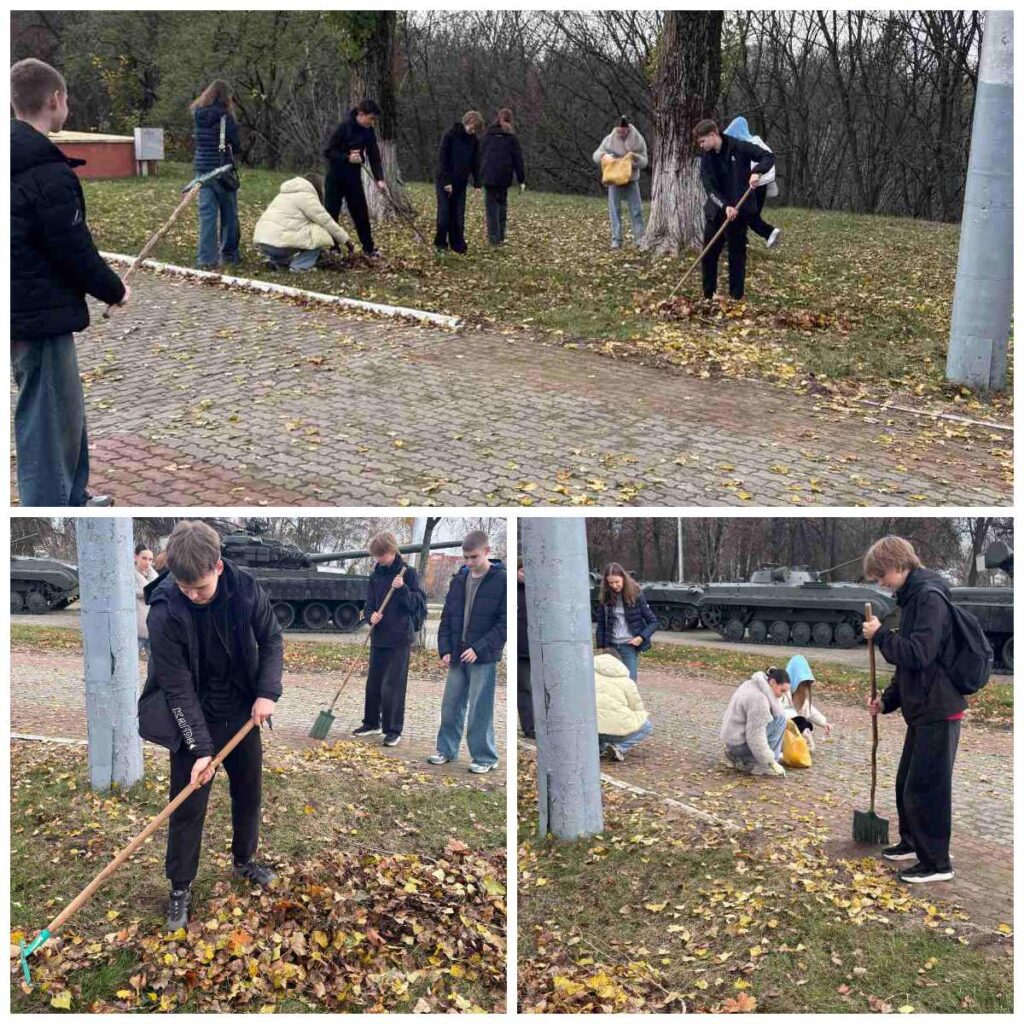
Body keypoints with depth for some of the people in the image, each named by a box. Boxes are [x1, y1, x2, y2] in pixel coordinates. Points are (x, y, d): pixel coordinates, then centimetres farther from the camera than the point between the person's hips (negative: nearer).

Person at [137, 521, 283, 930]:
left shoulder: (245, 588, -17)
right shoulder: (165, 613, -26)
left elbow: (272, 639, 0)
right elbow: (178, 688, -22)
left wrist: (267, 692, -12)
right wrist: (200, 747, -23)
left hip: (242, 713, 4)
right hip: (193, 720, -3)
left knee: (249, 791, 18)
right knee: (188, 808, 3)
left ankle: (244, 859, 42)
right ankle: (180, 889, 21)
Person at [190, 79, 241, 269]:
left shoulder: (198, 116, 2)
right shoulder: (225, 117, -12)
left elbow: (195, 139, 11)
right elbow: (236, 143, -6)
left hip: (202, 168, 4)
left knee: (206, 214, 3)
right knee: (229, 214, 11)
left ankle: (206, 257, -2)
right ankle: (229, 253, 19)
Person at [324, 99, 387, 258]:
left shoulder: (369, 132, -1)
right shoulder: (344, 127, -17)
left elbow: (374, 157, -1)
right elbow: (328, 152, -16)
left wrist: (379, 179, -13)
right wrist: (347, 157, -28)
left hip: (354, 177, 5)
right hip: (336, 177, -5)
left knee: (361, 213, 6)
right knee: (330, 213, -1)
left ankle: (369, 248, 15)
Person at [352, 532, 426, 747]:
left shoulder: (408, 573, -7)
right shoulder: (375, 576, 8)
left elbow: (419, 604, -10)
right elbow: (369, 605, 12)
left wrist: (403, 589, -25)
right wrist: (371, 616, -10)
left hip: (399, 640, -6)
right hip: (378, 637, 6)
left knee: (393, 687, -5)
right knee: (373, 683, 13)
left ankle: (394, 731, 5)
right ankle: (372, 723, 29)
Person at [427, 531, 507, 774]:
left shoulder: (501, 580, -8)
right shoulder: (459, 579, 8)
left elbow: (504, 623, -11)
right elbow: (447, 617, 12)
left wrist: (479, 648, -16)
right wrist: (445, 649, 2)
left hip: (484, 657, -5)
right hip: (457, 655, 5)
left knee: (480, 709, -1)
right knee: (450, 705, 11)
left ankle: (486, 757, 11)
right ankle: (447, 749, 25)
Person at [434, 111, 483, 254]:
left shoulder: (474, 140, 3)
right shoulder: (449, 136, -12)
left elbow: (475, 163, 10)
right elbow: (442, 160, -13)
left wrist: (477, 183, 3)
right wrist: (446, 181, -17)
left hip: (461, 183, 4)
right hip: (444, 181, -4)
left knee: (458, 215, 3)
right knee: (444, 212, -5)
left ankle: (458, 244, 8)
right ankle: (440, 243, 4)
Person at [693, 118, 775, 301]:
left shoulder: (739, 147, -10)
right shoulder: (706, 157, 1)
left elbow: (768, 157, -8)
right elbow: (710, 188, -8)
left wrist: (757, 171, -28)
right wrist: (725, 206, -24)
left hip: (738, 211, -4)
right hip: (716, 211, 4)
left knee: (737, 256, 1)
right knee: (708, 254, 6)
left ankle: (736, 298, 8)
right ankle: (708, 296, 18)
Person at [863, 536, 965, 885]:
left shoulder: (929, 595, -17)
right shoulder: (911, 597, 13)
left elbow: (919, 654, -25)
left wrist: (880, 634, -14)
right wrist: (887, 699, 13)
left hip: (938, 710, -10)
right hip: (922, 708, 10)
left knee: (924, 788, -3)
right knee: (906, 782, 20)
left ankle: (937, 862, 8)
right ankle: (913, 842, 35)